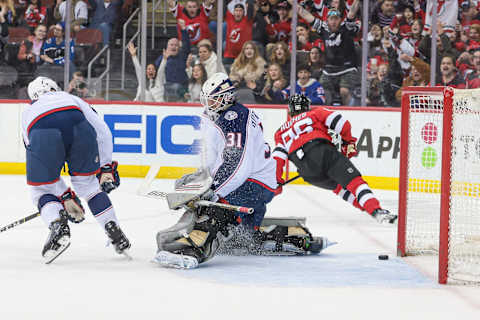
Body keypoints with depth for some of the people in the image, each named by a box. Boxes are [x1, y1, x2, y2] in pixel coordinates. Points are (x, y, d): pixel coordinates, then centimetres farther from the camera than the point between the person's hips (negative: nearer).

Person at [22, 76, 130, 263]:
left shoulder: (28, 113, 42)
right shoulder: (71, 98, 43)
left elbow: (46, 170, 38)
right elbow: (101, 131, 28)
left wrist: (65, 196, 39)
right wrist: (106, 167, 30)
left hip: (43, 134, -1)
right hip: (78, 127, 1)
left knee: (41, 189, 19)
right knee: (87, 182, 23)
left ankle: (58, 227, -7)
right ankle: (116, 235, 20)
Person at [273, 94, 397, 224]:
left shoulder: (281, 131, 30)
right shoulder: (315, 113, 22)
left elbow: (279, 153, 13)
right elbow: (340, 122, 7)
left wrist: (276, 179, 15)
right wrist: (348, 141, 19)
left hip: (307, 171, 3)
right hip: (324, 152, -3)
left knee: (337, 186, 26)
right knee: (354, 180, -9)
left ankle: (364, 206, 15)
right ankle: (377, 210, -29)